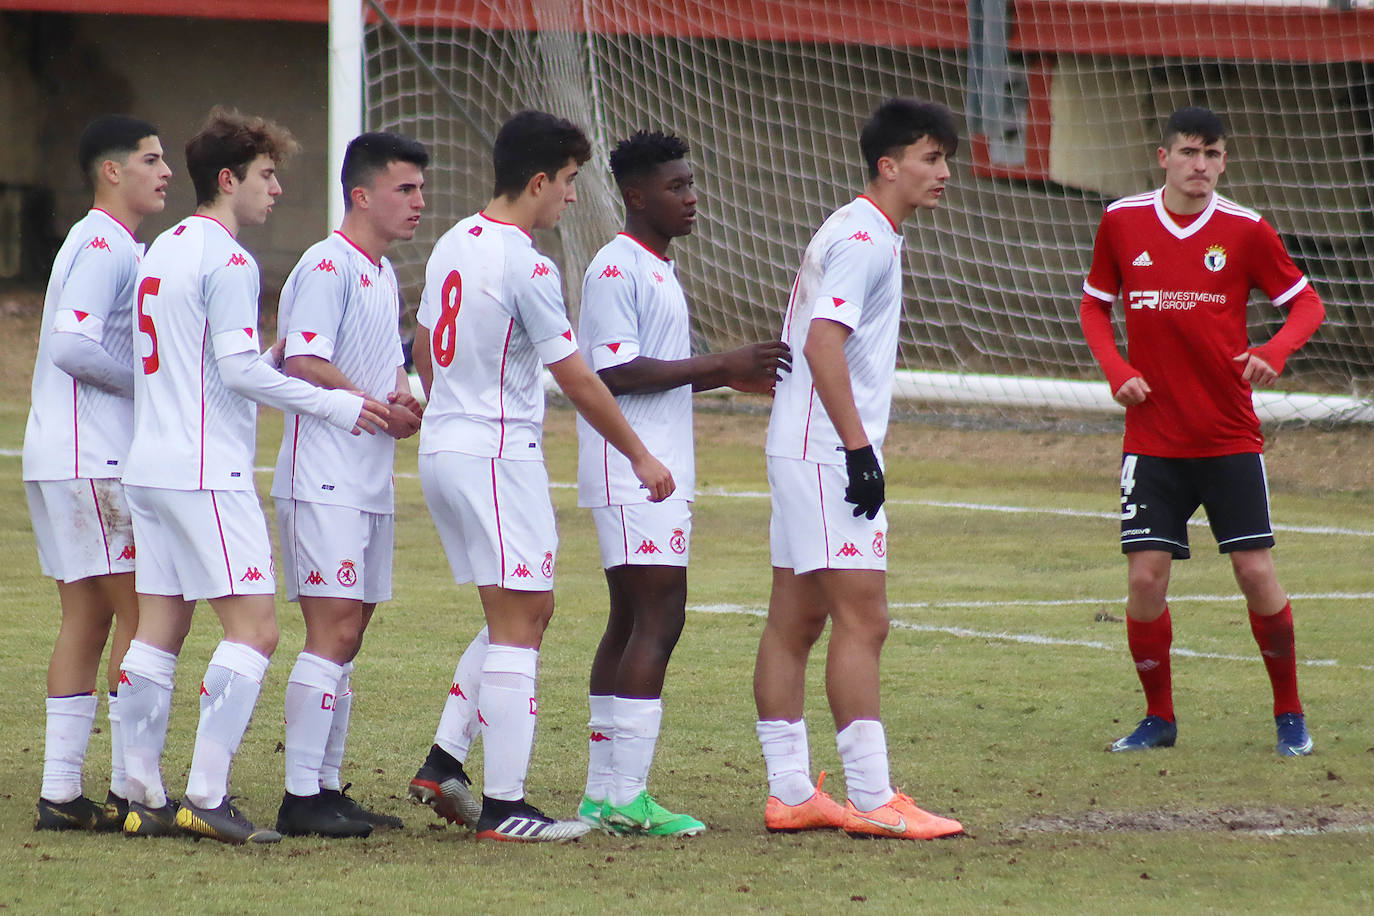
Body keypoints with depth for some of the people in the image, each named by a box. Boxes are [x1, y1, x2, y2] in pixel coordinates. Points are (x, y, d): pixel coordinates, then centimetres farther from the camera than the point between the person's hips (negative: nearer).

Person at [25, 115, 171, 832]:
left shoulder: (108, 246, 20)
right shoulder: (104, 246, -12)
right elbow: (73, 346, -22)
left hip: (61, 458, 10)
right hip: (93, 458, -10)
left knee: (87, 619, 8)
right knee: (140, 613, -7)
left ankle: (60, 792, 5)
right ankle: (129, 787, -6)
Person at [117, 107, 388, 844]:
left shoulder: (163, 250, 16)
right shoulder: (227, 261, -11)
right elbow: (240, 370, -16)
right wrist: (333, 405, -8)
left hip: (151, 466, 9)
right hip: (208, 471, -9)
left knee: (158, 631, 8)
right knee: (254, 627, -8)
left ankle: (143, 798, 7)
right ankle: (205, 796, -15)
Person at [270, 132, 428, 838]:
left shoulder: (385, 276, 18)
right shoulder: (326, 268, -12)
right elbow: (303, 364, -19)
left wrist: (405, 397, 6)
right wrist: (379, 410, -12)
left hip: (370, 484, 10)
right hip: (324, 480, -10)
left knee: (347, 634, 10)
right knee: (333, 632, -13)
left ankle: (326, 787, 15)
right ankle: (302, 798, -12)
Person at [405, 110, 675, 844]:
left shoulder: (453, 245, 9)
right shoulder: (525, 267, -17)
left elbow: (424, 350, 20)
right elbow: (577, 381, -12)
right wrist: (640, 457, -2)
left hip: (441, 449, 9)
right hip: (500, 454, -9)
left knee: (527, 610, 16)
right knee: (517, 619, -5)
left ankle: (444, 762, 11)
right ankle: (503, 805, -6)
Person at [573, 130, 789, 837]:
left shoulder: (654, 269, 19)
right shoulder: (616, 269, -12)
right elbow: (616, 373, -20)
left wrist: (734, 376, 14)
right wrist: (720, 366, -18)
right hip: (631, 470, -11)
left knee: (632, 622, 10)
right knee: (659, 618, -14)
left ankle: (604, 793, 13)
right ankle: (625, 796, -15)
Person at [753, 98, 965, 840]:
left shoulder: (857, 234, 18)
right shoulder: (863, 239, -13)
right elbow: (823, 342, -23)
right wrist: (857, 447, -24)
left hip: (804, 451, 10)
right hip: (828, 451, -10)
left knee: (795, 619, 10)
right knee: (862, 619, -11)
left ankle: (790, 792, 13)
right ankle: (872, 800, -12)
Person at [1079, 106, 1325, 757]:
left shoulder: (1245, 230, -5)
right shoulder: (1122, 222, 0)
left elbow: (1305, 301, 4)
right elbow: (1094, 304, 13)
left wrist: (1273, 352, -16)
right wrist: (1117, 372, -4)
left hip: (1230, 439, -1)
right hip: (1151, 440, 1)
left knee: (1257, 574, -5)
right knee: (1145, 577, -6)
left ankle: (1290, 714, 13)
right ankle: (1158, 717, 12)